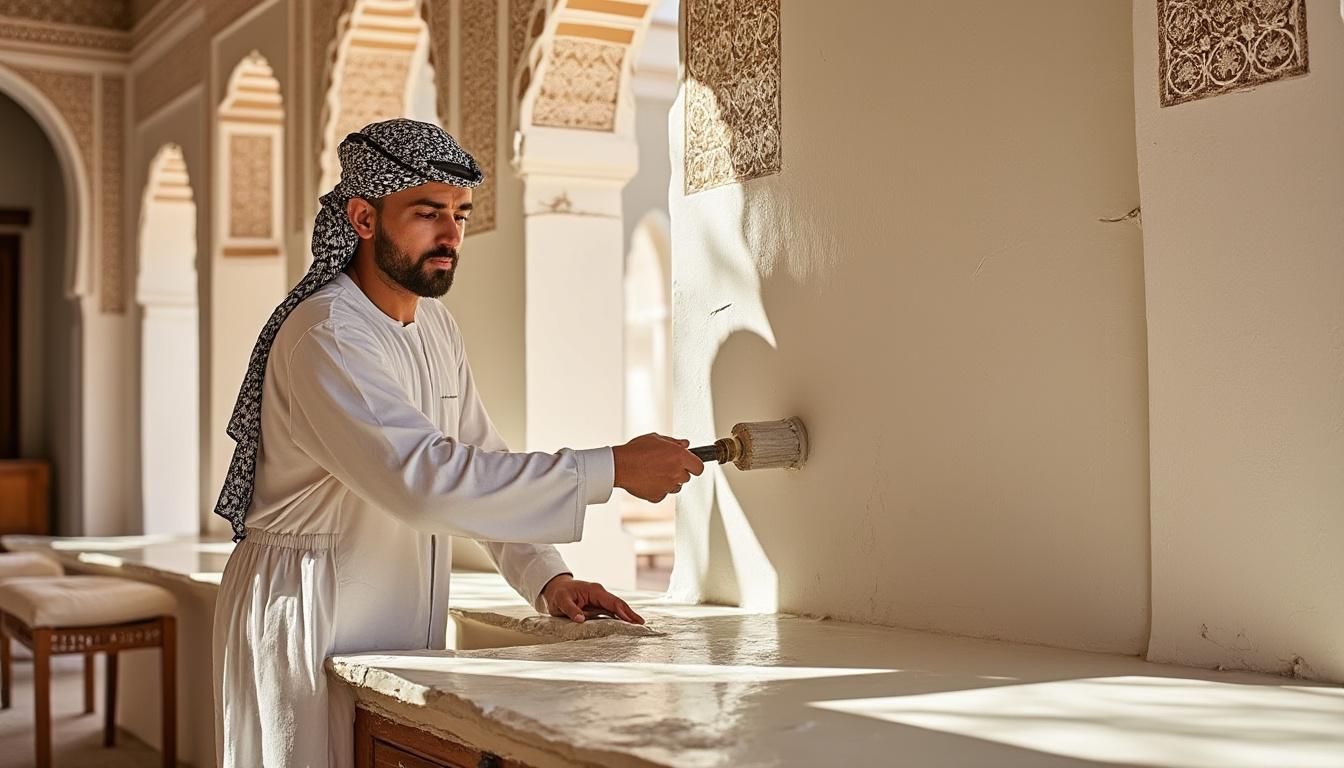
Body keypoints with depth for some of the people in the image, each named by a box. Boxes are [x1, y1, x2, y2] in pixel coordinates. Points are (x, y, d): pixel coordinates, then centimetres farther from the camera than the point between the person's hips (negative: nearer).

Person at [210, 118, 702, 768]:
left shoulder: (436, 328, 9)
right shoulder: (325, 337, -20)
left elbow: (479, 463, 13)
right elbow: (422, 477, -32)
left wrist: (548, 578, -3)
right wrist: (613, 469, -30)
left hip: (405, 632, 8)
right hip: (308, 626, -7)